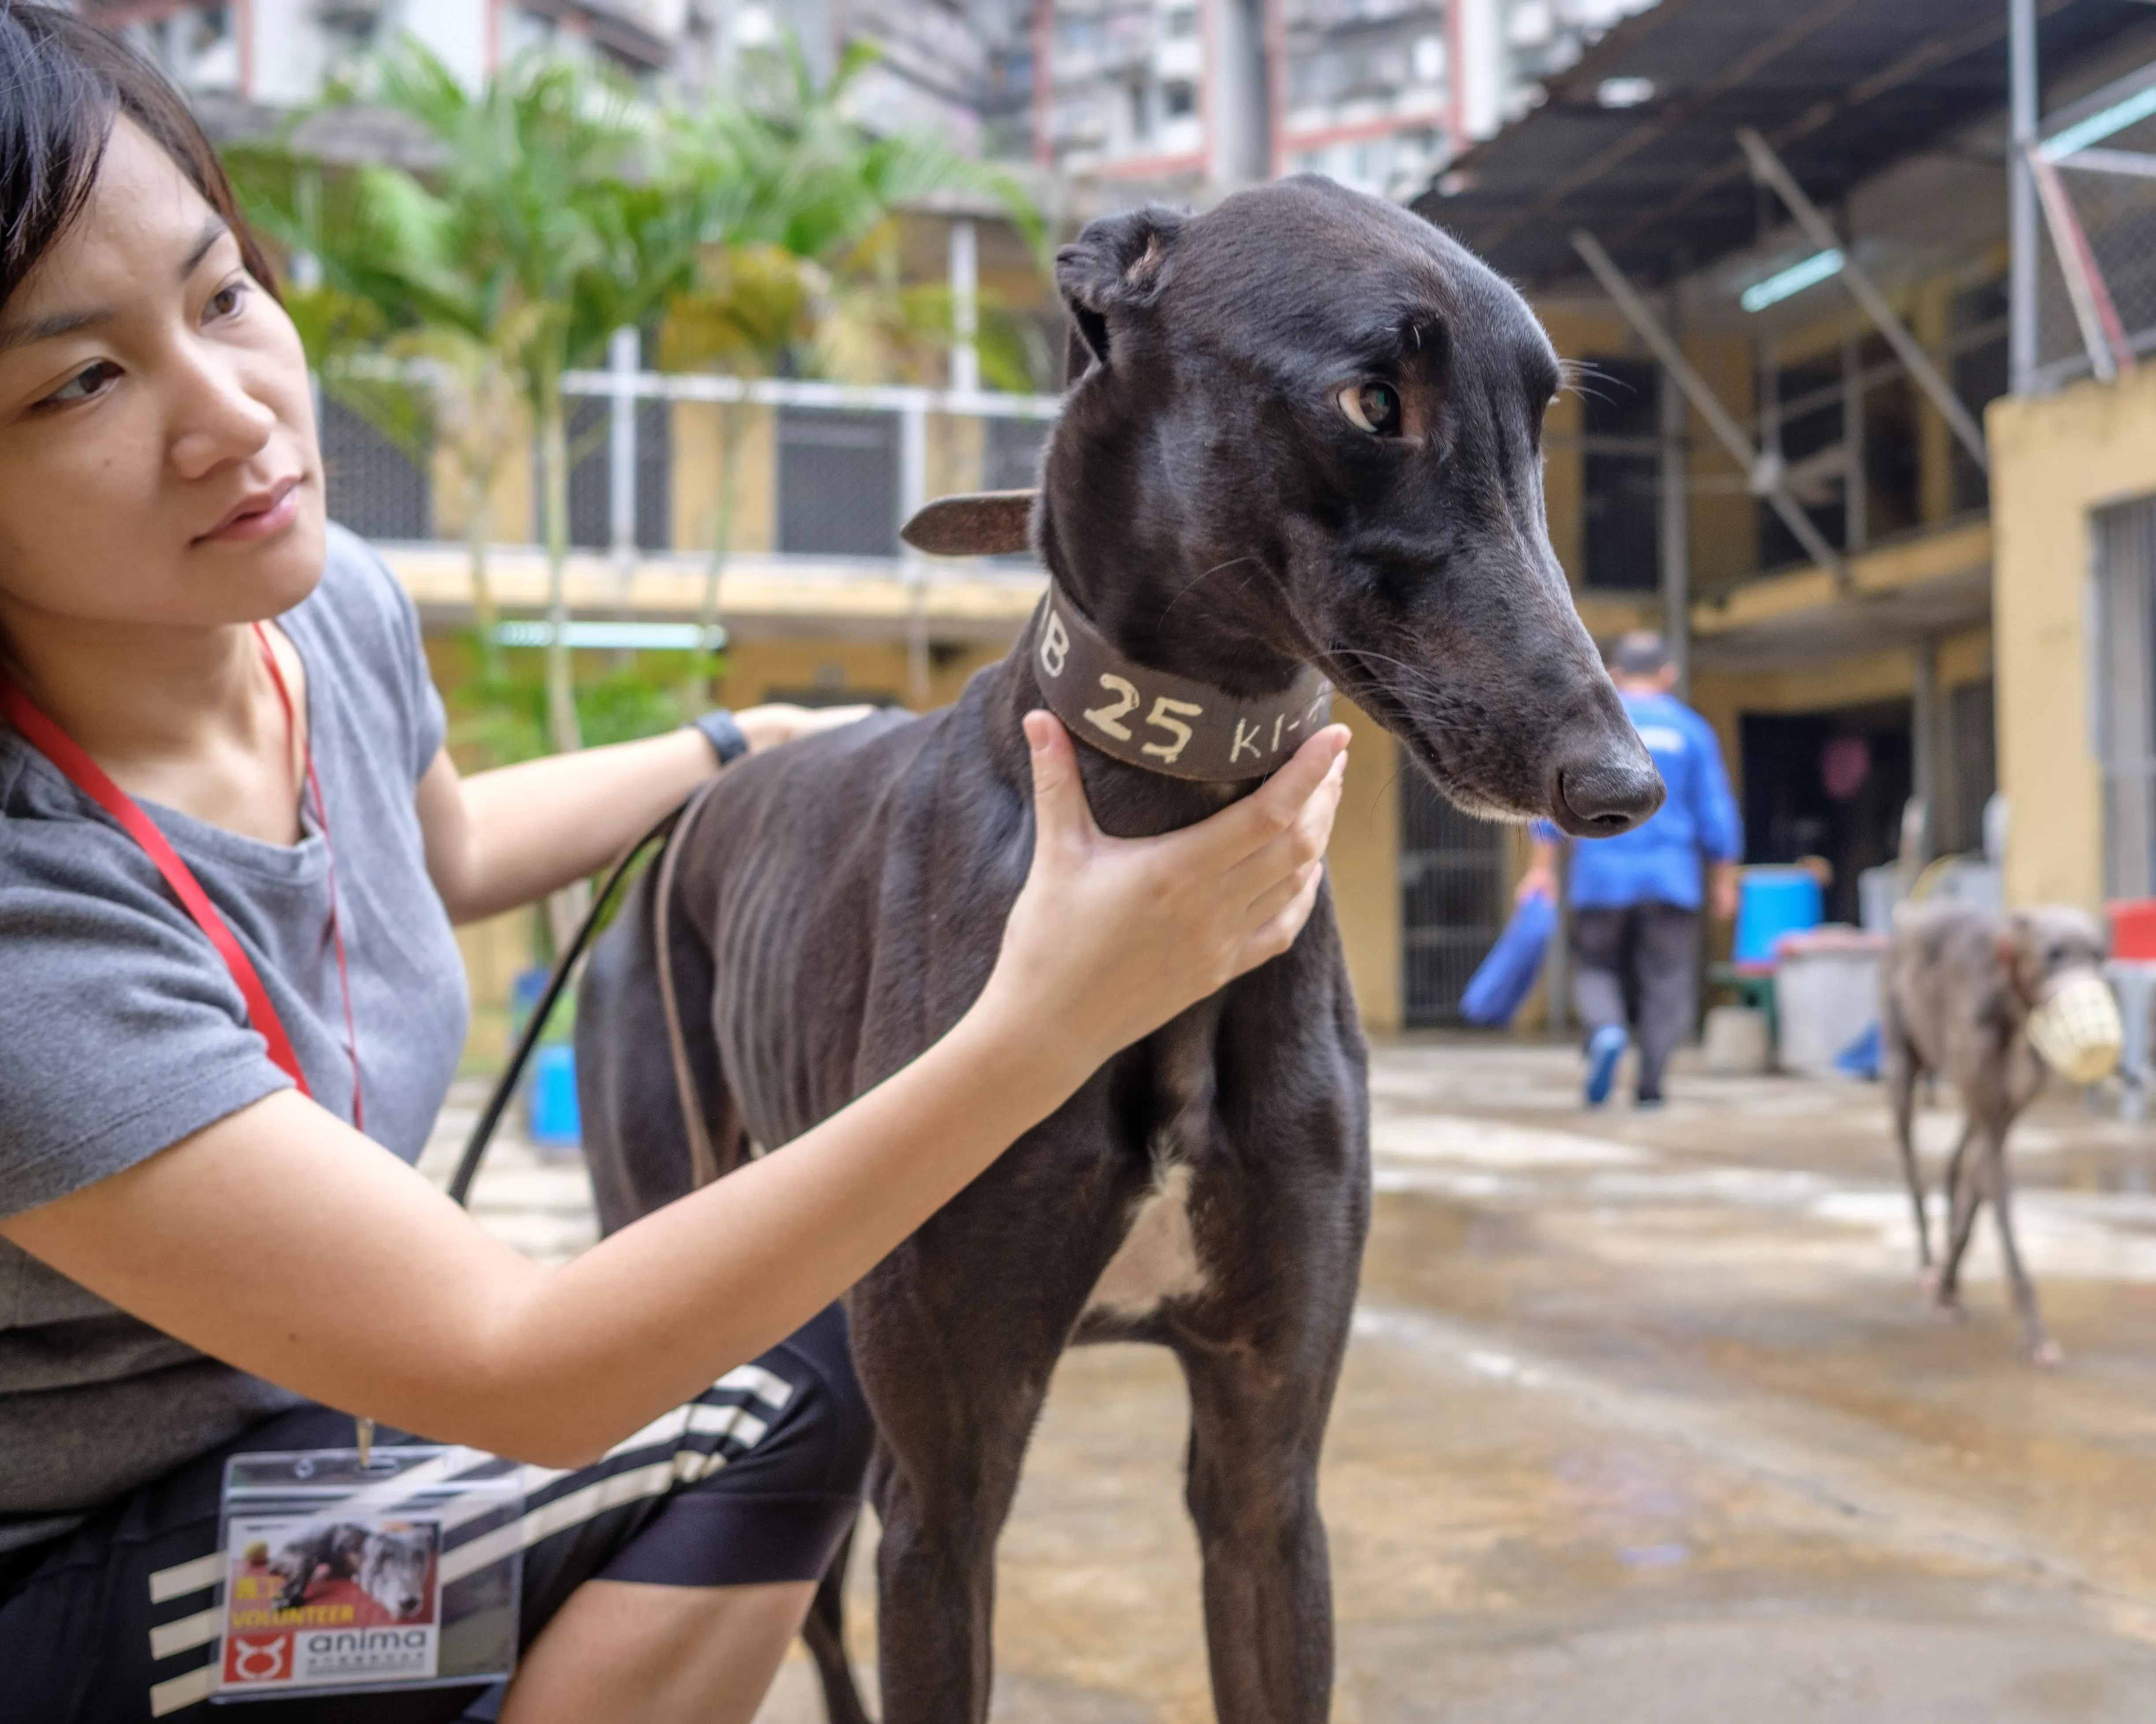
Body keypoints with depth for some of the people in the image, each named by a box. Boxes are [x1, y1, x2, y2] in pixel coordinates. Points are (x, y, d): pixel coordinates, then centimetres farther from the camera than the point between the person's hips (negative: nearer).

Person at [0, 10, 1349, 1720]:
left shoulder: (329, 604, -9)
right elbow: (512, 1369, -34)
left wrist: (753, 745, 22)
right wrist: (1042, 1029, -40)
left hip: (267, 1452, 7)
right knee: (766, 1393, -17)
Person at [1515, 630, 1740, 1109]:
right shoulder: (1691, 728, 5)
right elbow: (1716, 813, 4)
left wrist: (1542, 866, 3)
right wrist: (1724, 879, 12)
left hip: (1602, 877, 0)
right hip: (1671, 879, 0)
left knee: (1596, 967, 12)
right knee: (1665, 981, 6)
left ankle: (1605, 1029, -16)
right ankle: (1650, 1082, -2)